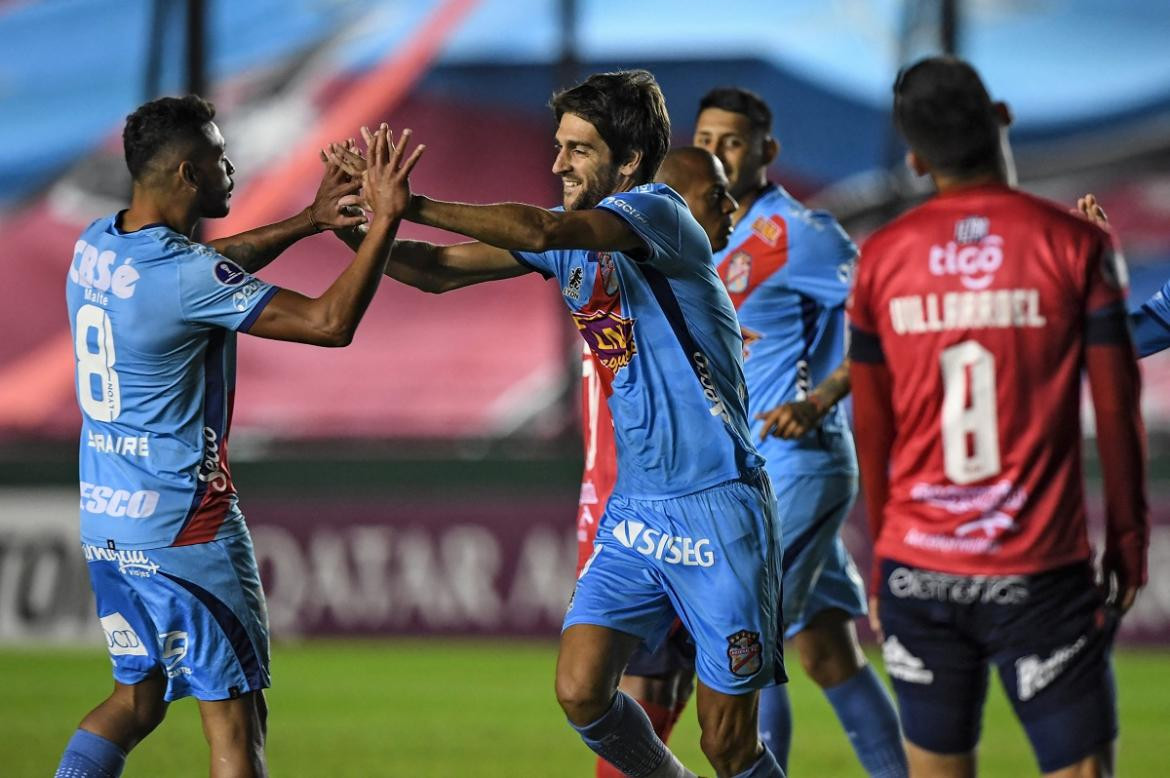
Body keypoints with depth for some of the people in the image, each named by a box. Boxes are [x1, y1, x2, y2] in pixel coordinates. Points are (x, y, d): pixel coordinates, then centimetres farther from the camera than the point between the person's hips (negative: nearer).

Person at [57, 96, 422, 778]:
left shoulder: (96, 245, 5)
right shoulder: (186, 277, -21)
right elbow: (330, 322, -20)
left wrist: (307, 222, 19)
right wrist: (385, 219, -15)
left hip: (104, 519, 8)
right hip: (184, 525, -8)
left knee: (138, 697, 18)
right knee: (235, 716, 0)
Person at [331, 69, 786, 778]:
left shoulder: (659, 211, -14)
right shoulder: (573, 233, 10)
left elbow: (539, 230, -31)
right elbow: (442, 272, 10)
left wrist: (411, 205, -30)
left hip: (716, 507, -7)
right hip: (634, 504, 7)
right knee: (581, 692, -5)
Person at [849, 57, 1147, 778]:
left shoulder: (881, 257, 3)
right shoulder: (1075, 244, -6)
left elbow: (871, 427, 9)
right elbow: (1117, 410, -4)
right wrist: (1129, 538, 7)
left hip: (917, 567, 3)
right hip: (1039, 573, -3)